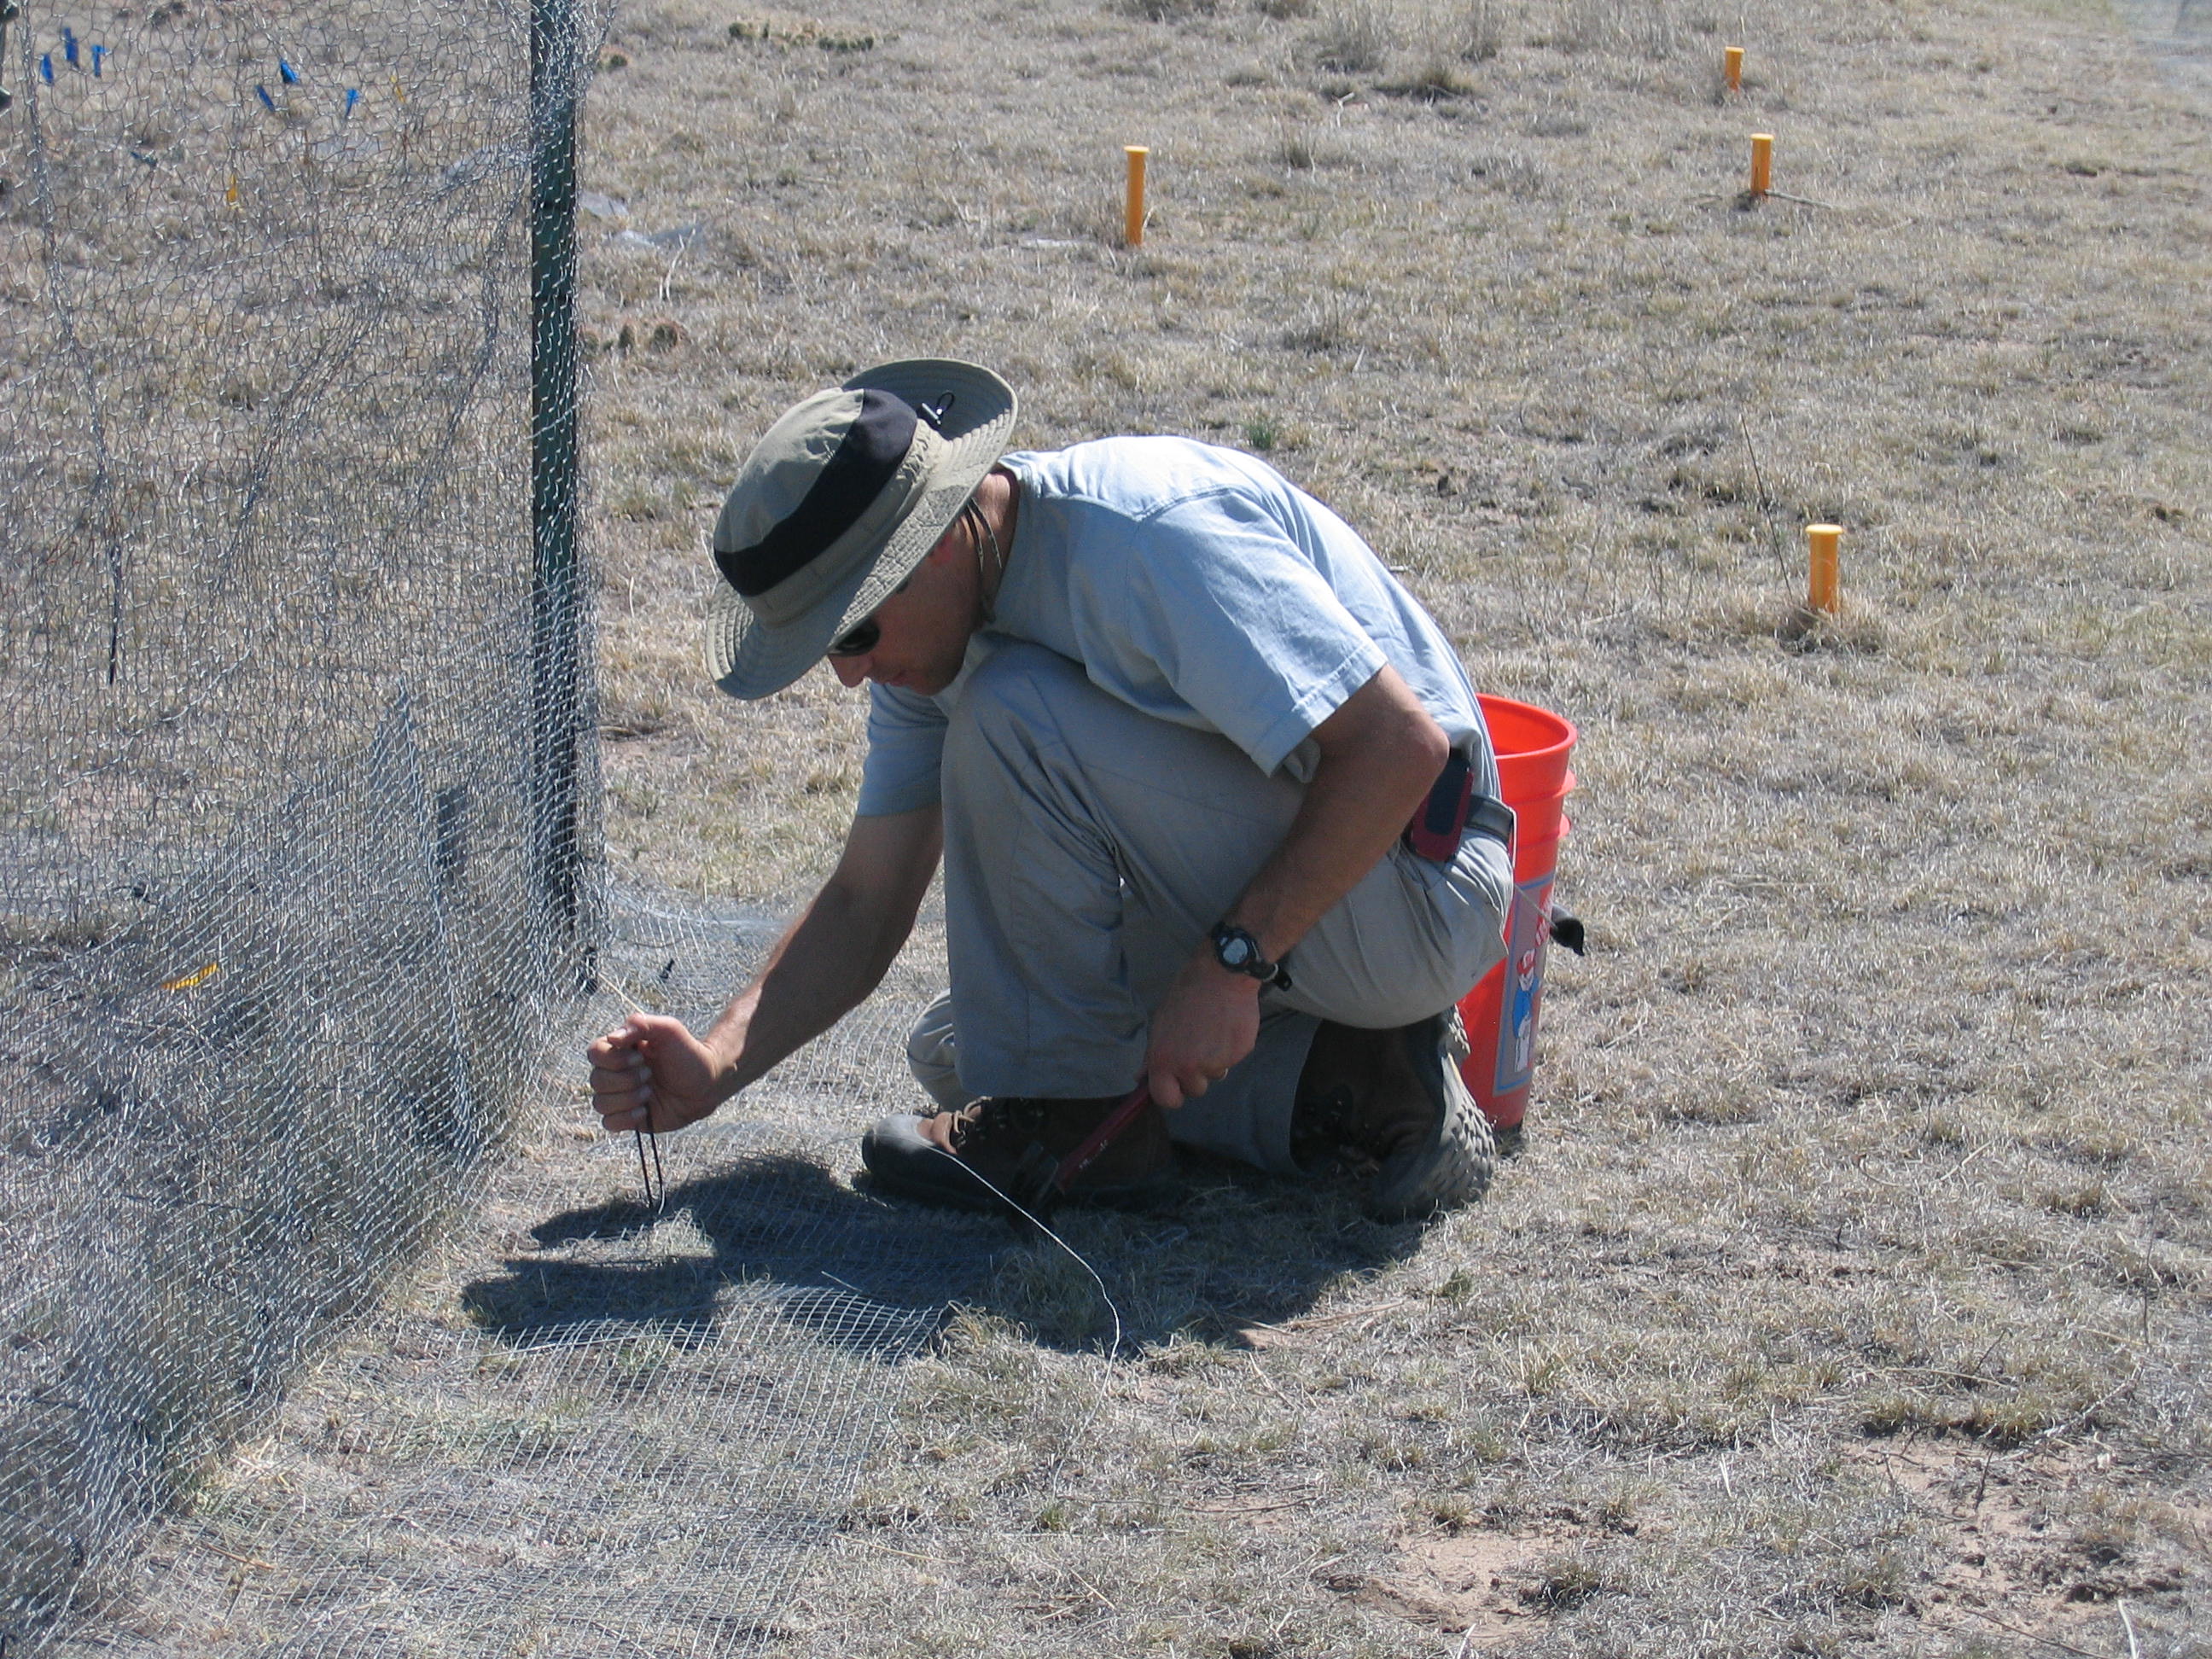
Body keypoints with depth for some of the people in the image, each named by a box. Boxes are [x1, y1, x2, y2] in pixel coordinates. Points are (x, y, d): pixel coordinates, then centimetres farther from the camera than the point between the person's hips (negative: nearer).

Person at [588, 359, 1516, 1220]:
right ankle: (1352, 1080, 2)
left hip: (1422, 882, -10)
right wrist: (715, 1067, -9)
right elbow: (867, 902, 6)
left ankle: (1071, 1107, -9)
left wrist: (1230, 962, -28)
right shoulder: (928, 623, 2)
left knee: (1015, 714, -23)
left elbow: (1403, 746, -29)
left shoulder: (1148, 533, -26)